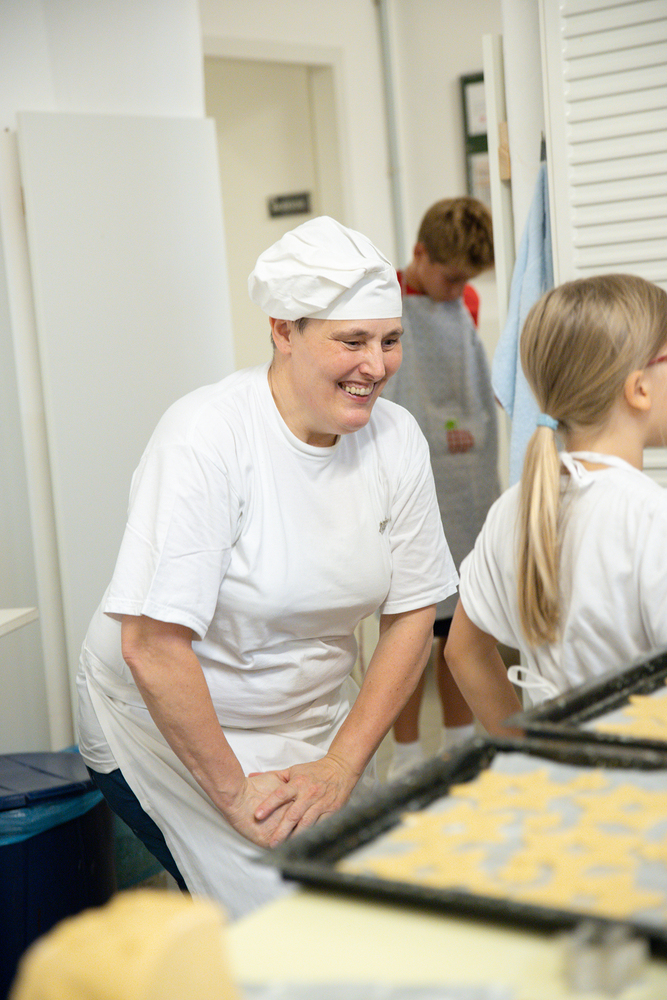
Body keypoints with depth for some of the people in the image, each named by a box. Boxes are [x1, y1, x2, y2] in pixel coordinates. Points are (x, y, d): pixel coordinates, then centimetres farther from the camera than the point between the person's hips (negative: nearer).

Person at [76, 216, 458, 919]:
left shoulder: (396, 438, -6)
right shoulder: (208, 435, -24)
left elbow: (412, 615, -1)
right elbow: (152, 646, -27)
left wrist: (341, 765, -8)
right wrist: (234, 793, -19)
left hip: (312, 723, 6)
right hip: (168, 731, -5)